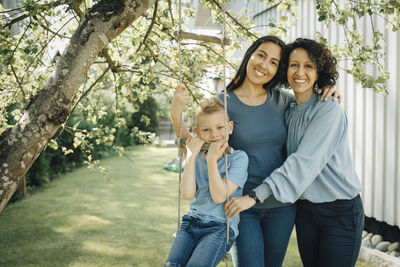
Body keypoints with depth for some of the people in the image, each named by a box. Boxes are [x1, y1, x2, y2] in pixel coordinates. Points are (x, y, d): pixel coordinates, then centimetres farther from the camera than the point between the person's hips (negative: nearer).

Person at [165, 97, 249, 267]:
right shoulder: (197, 158, 12)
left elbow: (219, 196, -12)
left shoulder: (238, 157, -3)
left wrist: (212, 159, -11)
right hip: (192, 221, 4)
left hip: (220, 226, -4)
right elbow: (187, 194, -3)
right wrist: (192, 156, -3)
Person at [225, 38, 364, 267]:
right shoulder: (289, 112, 8)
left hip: (341, 211, -6)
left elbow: (304, 162, -24)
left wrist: (256, 196, -29)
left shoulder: (329, 110, -14)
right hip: (306, 209, 6)